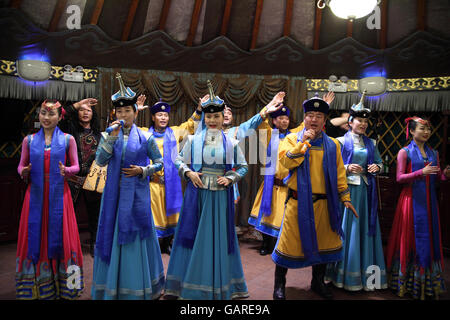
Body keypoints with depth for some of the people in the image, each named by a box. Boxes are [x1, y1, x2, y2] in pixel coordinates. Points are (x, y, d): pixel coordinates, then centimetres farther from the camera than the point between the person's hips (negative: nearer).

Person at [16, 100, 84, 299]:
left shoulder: (68, 139, 3)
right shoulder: (29, 140, 7)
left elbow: (76, 166, 3)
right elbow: (21, 166, 11)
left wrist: (66, 170, -18)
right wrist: (23, 172, -11)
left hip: (58, 194, -1)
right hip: (36, 195, 2)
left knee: (59, 236, 3)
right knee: (35, 236, 5)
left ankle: (63, 288, 16)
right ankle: (35, 287, 19)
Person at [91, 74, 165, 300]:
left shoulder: (146, 138, 1)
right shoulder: (108, 135, 7)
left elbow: (159, 163, 6)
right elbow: (100, 161, -6)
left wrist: (142, 170, -10)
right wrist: (112, 137, -14)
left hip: (137, 194, -2)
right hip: (114, 194, 2)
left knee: (135, 236, 3)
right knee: (112, 235, 6)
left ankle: (139, 288, 18)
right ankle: (111, 287, 21)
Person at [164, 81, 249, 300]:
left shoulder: (230, 142, 5)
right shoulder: (193, 140, 4)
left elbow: (243, 166, 9)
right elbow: (179, 161, 10)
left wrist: (230, 178, -7)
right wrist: (189, 172, -9)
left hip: (220, 196, 0)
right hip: (197, 194, 0)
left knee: (218, 236, 8)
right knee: (194, 236, 5)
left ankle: (219, 285, 23)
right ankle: (189, 282, 21)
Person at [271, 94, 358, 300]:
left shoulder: (332, 144, 10)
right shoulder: (292, 139, 2)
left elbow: (339, 173, 11)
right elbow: (286, 162, -15)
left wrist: (345, 198, 6)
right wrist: (303, 141, -17)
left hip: (323, 203, 4)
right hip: (298, 201, -3)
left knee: (323, 243, 12)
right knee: (290, 241, 0)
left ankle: (317, 282, 33)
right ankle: (279, 285, 17)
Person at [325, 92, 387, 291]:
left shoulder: (370, 143, 14)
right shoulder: (341, 141, 1)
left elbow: (379, 162, 17)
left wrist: (377, 167, -5)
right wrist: (347, 168, -17)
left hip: (365, 190, 4)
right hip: (347, 189, -4)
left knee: (365, 228, 6)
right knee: (345, 227, 0)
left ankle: (365, 273, 18)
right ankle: (344, 273, 12)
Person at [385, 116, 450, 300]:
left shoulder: (433, 153, 12)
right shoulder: (405, 152, -2)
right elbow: (400, 178, -9)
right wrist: (421, 172, -21)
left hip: (429, 200, 5)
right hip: (412, 199, -5)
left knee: (429, 238, 6)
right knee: (411, 238, 0)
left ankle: (427, 282, 15)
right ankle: (407, 282, 11)